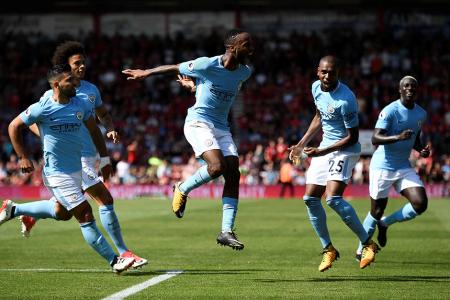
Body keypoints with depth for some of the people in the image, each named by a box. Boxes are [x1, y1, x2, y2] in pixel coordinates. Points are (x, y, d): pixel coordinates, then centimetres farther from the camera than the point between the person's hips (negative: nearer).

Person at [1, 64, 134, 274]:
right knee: (85, 215, -10)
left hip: (77, 169, 7)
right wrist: (23, 157, -3)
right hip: (57, 172, -7)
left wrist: (104, 158, 12)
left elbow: (94, 131, 15)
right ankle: (114, 261, -5)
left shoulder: (80, 104, 1)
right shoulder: (43, 108, -14)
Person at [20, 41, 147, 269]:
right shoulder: (53, 95, -8)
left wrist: (110, 129, 1)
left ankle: (29, 214, 40)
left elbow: (103, 115, 23)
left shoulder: (91, 90, 10)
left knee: (63, 213, 15)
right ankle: (122, 252, -8)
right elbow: (32, 121, -3)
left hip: (92, 156, 7)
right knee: (106, 200, -14)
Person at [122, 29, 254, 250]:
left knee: (233, 175, -8)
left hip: (222, 127, 7)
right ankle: (183, 189, 3)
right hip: (198, 122, -7)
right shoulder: (207, 65, -15)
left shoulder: (244, 72, 3)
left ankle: (226, 231, -7)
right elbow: (174, 68, -1)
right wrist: (145, 73, 11)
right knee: (217, 167, -26)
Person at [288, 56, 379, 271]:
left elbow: (352, 137, -18)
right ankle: (328, 249, 16)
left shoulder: (346, 99, -24)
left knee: (333, 199, -23)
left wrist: (322, 152, -22)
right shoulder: (316, 87, 1)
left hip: (345, 149, -8)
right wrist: (301, 144, 19)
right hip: (324, 149, 8)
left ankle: (367, 244, -12)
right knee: (310, 199, 3)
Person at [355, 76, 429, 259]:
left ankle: (385, 224, 13)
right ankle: (361, 248, 25)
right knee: (377, 212, 2)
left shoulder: (421, 114, 5)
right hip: (382, 167, -6)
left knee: (420, 204, -11)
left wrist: (421, 150, 1)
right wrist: (398, 137, -39)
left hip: (404, 168, 6)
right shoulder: (390, 111, -16)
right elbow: (375, 139, -24)